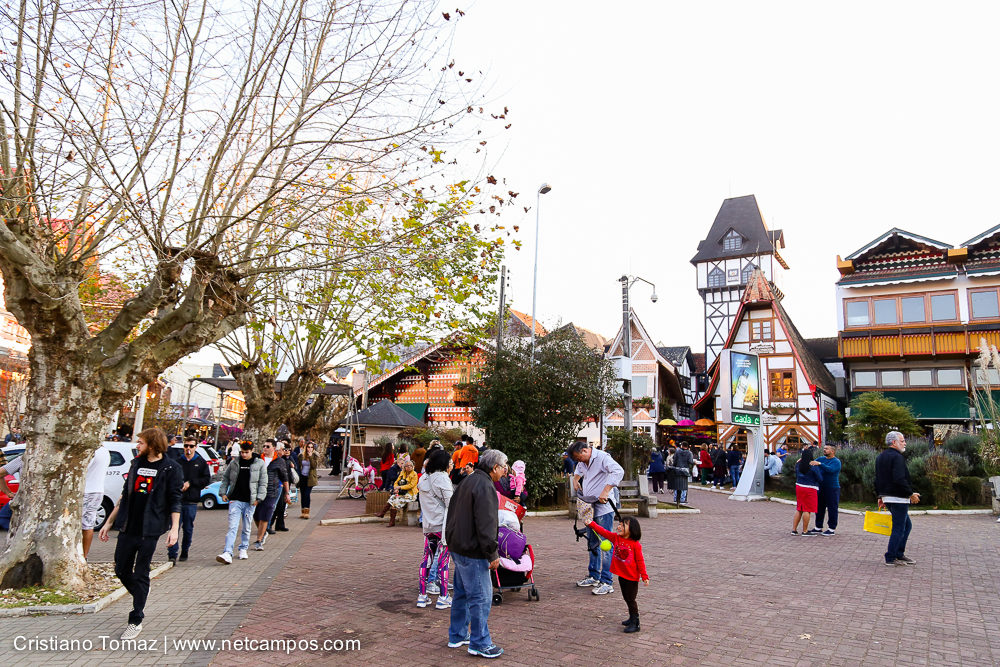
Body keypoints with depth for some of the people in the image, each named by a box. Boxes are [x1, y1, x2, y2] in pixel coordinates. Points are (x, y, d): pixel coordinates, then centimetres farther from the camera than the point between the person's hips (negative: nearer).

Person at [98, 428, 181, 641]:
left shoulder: (170, 468, -7)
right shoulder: (136, 464, 10)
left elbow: (175, 501, -7)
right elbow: (125, 495, 17)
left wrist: (174, 528, -15)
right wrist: (109, 522, 16)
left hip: (149, 531, -6)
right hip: (127, 528, 6)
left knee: (140, 575, -1)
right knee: (121, 571, 11)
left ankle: (136, 621, 11)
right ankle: (141, 593, 39)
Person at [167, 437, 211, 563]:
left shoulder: (201, 463, 7)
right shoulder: (177, 462, 8)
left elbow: (207, 479, 3)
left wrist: (190, 482, -7)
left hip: (192, 502, 0)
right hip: (177, 499, 0)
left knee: (188, 528, 8)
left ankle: (185, 551, 24)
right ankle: (172, 554, -4)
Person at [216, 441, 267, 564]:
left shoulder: (259, 464, 0)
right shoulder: (234, 463, 5)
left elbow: (263, 483, 1)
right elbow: (225, 478, 15)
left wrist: (258, 498, -6)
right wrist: (223, 493, 5)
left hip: (250, 502, 0)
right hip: (235, 500, 0)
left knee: (246, 527, 10)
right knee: (232, 526, -10)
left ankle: (243, 549, 27)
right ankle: (227, 553, -15)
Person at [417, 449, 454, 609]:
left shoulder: (423, 478, 12)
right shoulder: (442, 478, -11)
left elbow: (423, 504, 15)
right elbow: (450, 502, -14)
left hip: (428, 525, 7)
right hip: (442, 525, -7)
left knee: (427, 559, 12)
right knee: (443, 560, 0)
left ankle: (422, 596, 17)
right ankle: (443, 598, 6)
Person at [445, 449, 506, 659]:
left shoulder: (468, 482, 13)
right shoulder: (484, 486, -19)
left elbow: (453, 514, 20)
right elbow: (486, 525, -23)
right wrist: (492, 554, -18)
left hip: (458, 547, 10)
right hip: (473, 551, -10)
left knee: (462, 593, 20)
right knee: (480, 596, -1)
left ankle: (457, 636, 31)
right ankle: (480, 643, 8)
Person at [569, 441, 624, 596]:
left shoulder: (602, 457, -16)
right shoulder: (584, 461, 12)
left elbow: (619, 471, -31)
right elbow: (579, 468, 38)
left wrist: (605, 491, -35)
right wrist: (576, 478, 19)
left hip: (604, 508, -9)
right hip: (591, 507, 9)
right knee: (592, 544, 16)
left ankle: (606, 583, -4)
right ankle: (594, 576, 27)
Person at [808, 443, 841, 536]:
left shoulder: (836, 461, -9)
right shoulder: (822, 459, 12)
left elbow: (831, 469, -26)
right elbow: (812, 463, 8)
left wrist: (819, 464, -33)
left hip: (832, 488, -7)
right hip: (821, 487, 7)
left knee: (832, 509, 0)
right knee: (819, 508, 12)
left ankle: (832, 529, 9)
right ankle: (818, 527, 22)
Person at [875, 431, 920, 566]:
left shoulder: (880, 457, 15)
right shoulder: (897, 457, -16)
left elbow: (877, 479, 20)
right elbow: (899, 479, -25)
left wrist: (880, 496, 25)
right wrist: (911, 494, -16)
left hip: (886, 497, 10)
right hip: (898, 498, -10)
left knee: (907, 525, 19)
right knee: (899, 528, -2)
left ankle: (899, 554, 22)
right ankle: (890, 558, 2)